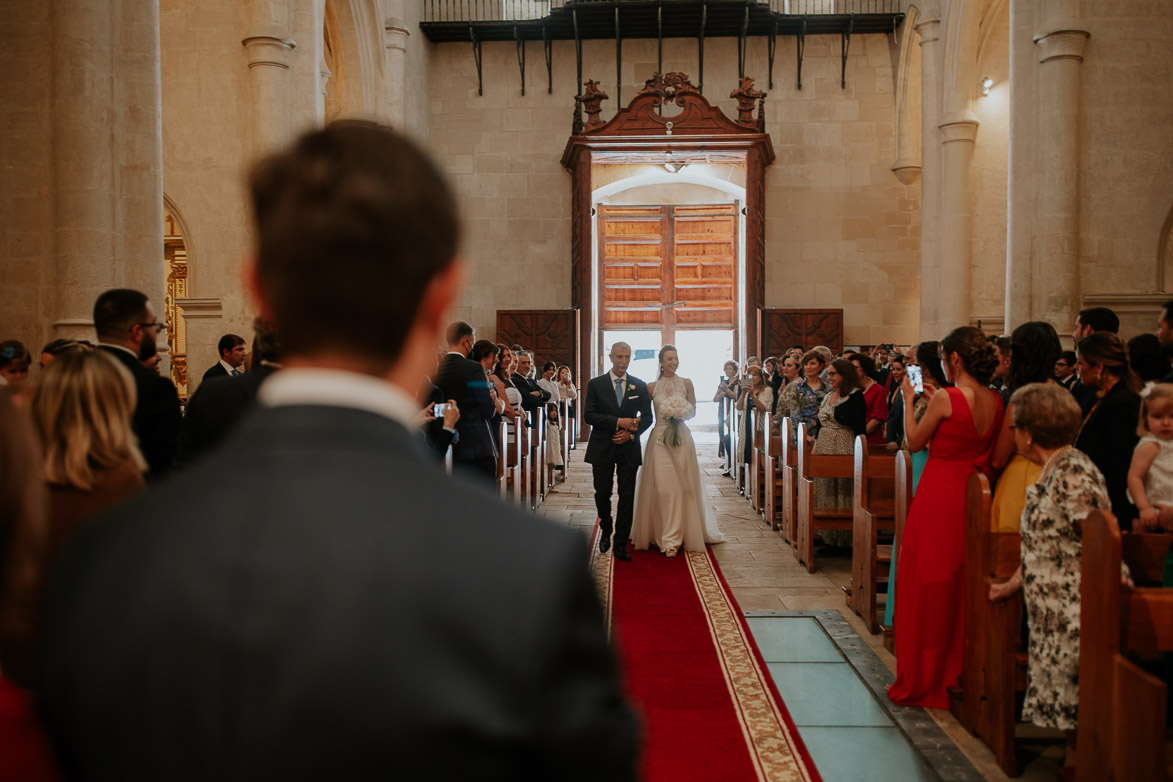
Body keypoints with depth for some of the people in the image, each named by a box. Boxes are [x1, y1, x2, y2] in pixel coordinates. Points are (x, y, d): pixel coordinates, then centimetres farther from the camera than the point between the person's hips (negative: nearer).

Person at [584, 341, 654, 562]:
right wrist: (618, 422, -17)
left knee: (627, 497, 1)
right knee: (602, 494, 6)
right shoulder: (595, 384, 1)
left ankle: (621, 545, 9)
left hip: (629, 448, 1)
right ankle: (606, 532, 33)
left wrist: (631, 433, -11)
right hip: (602, 448, -1)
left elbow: (647, 417, 7)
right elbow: (589, 415, -7)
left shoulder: (639, 386, 6)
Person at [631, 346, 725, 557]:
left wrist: (680, 414, -10)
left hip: (682, 438, 1)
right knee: (662, 487, -6)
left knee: (682, 486, 0)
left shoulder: (686, 383, 7)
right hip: (659, 439, -1)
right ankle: (669, 538, 3)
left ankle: (672, 538, 8)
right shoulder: (652, 387, 5)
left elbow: (693, 410, 8)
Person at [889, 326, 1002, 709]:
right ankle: (957, 673, 28)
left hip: (939, 497, -7)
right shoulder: (995, 401, 4)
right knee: (961, 585, 17)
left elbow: (914, 443, -6)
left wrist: (909, 402, 7)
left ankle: (920, 680, 14)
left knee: (926, 586, 5)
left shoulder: (946, 398, -16)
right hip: (972, 497, 7)